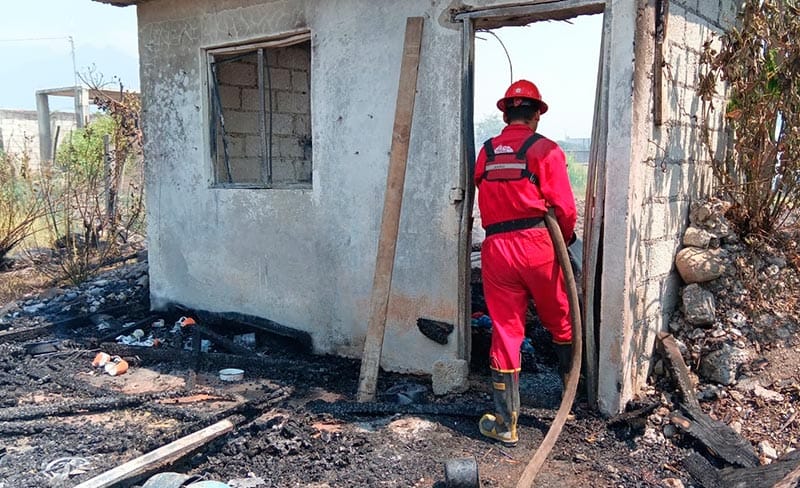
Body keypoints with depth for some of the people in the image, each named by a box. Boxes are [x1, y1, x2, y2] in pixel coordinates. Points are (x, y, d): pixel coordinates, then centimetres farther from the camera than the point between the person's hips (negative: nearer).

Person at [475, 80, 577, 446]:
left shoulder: (486, 152, 10)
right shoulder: (546, 150, -2)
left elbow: (486, 204, 11)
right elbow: (564, 207, -5)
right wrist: (566, 238, 13)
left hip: (496, 248, 3)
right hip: (538, 245, -2)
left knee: (505, 331, 7)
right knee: (560, 321, 18)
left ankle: (505, 423, 12)